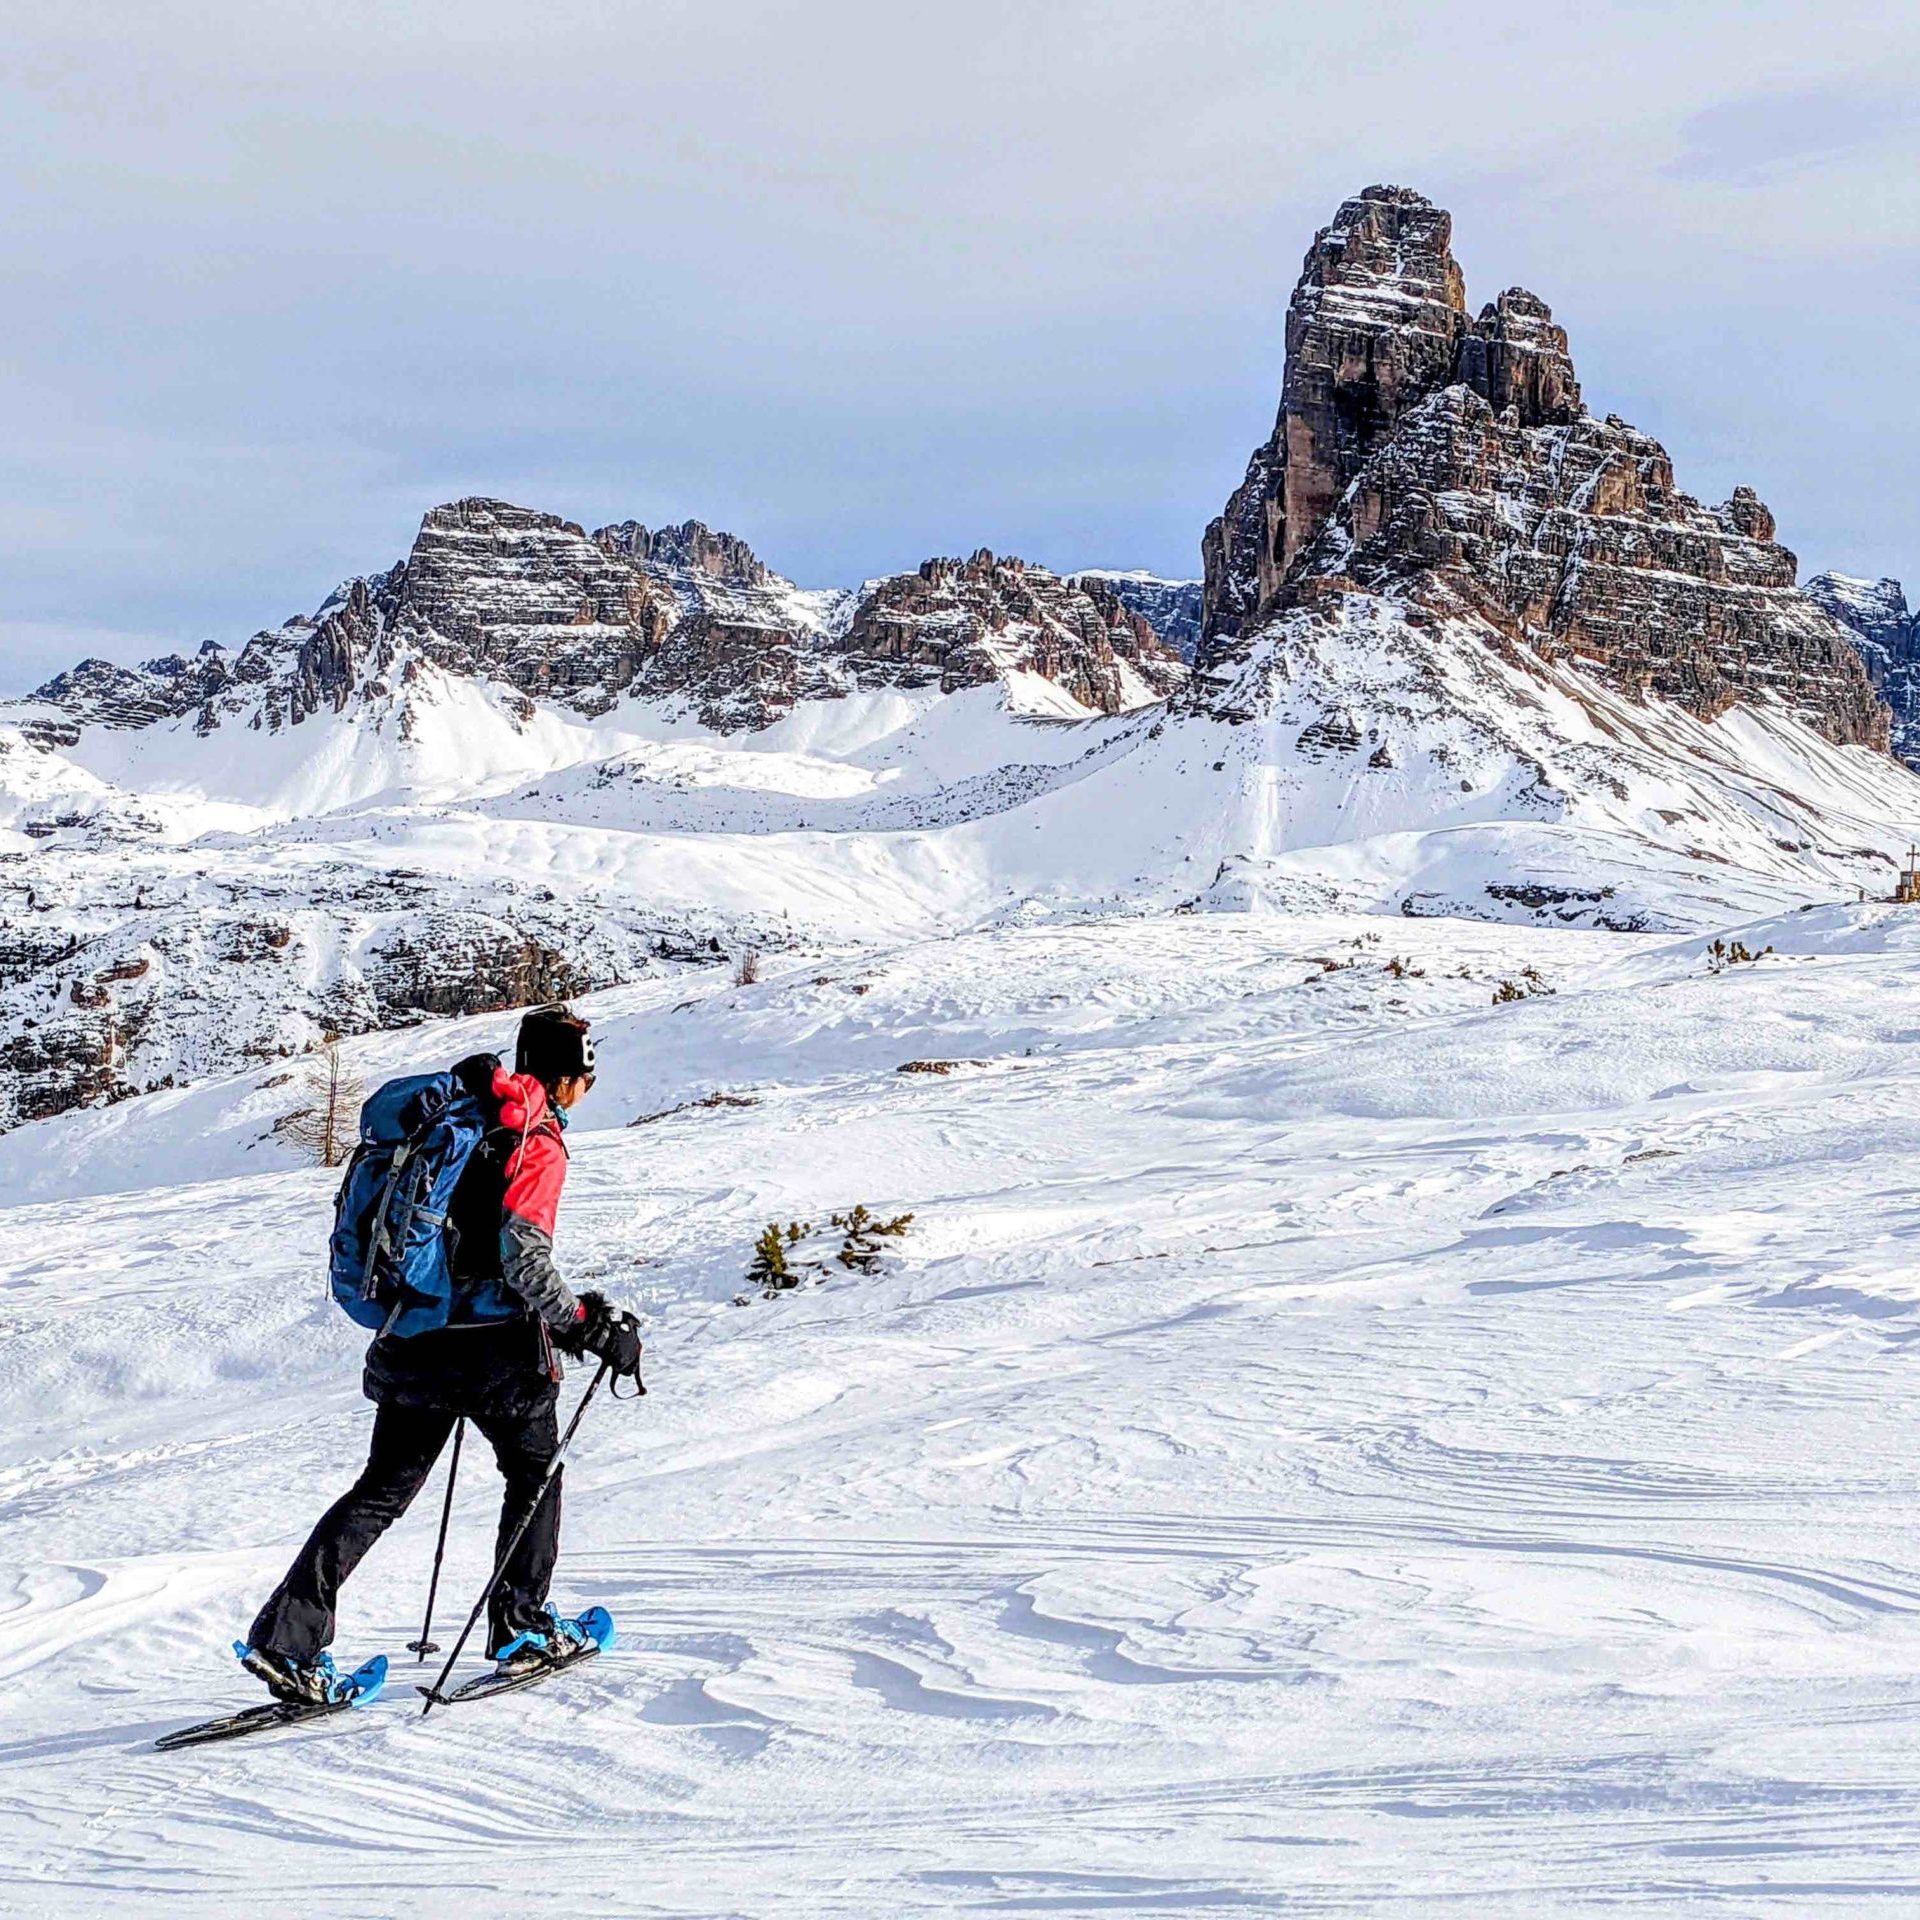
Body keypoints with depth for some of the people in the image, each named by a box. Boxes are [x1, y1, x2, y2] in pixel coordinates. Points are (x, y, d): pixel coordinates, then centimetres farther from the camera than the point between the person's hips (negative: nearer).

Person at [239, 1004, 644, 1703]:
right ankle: (521, 1627, 20)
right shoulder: (538, 1143, -12)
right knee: (535, 1471, 18)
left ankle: (285, 1637, -1)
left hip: (413, 1336, 6)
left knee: (382, 1490, 10)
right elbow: (524, 1257, -22)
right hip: (494, 1346, -6)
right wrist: (590, 1325, -14)